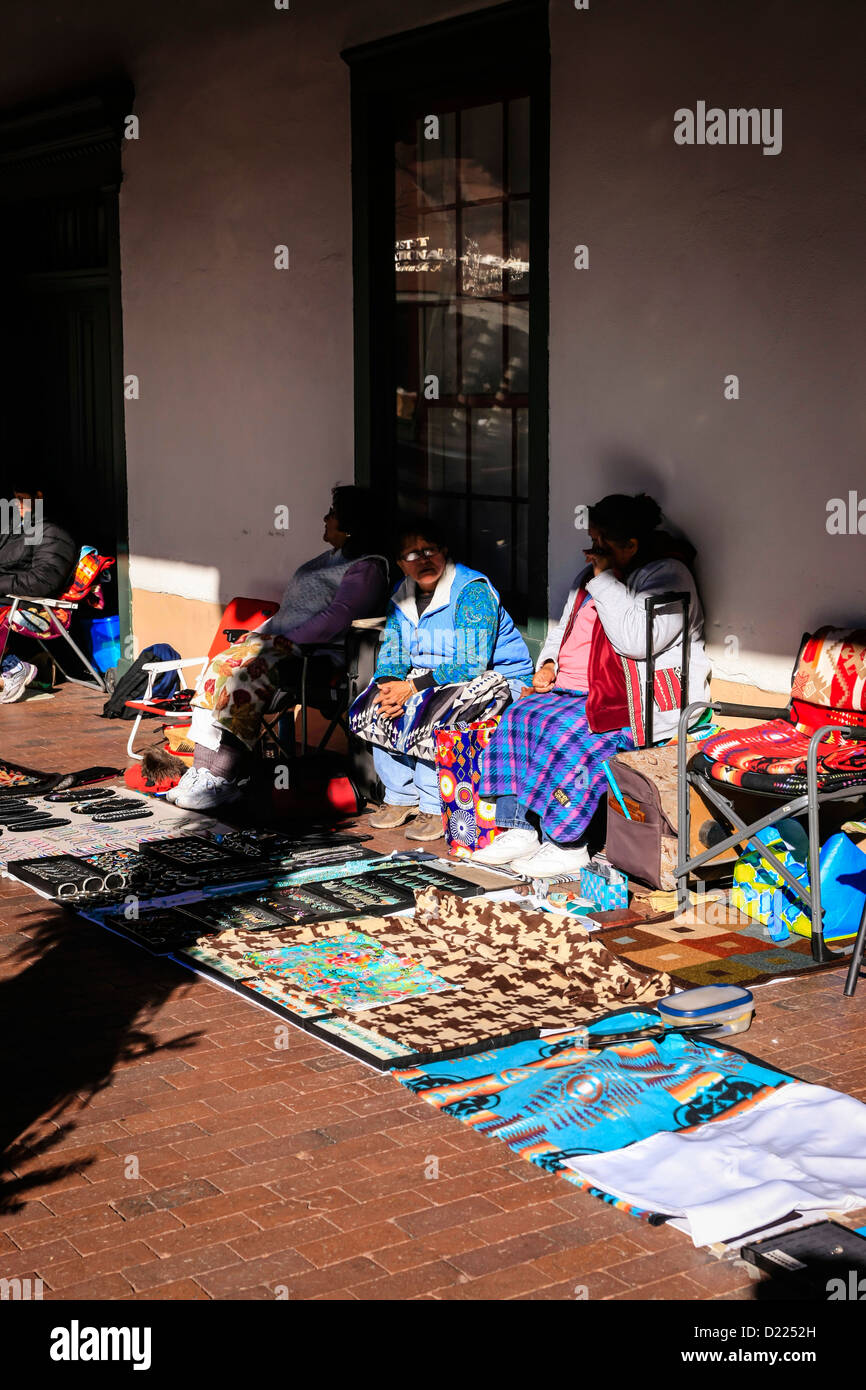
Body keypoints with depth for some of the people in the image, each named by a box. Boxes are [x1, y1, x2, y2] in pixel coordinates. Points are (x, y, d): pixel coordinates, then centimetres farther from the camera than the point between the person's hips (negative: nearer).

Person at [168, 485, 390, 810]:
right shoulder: (331, 557, 24)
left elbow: (338, 617, -19)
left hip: (318, 653, -10)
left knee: (241, 675, -29)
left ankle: (223, 780, -24)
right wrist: (264, 633, 12)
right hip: (280, 641, 10)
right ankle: (202, 771, -18)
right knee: (219, 667, -13)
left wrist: (287, 639, -19)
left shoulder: (367, 569, -8)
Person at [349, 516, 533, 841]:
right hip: (433, 676, 8)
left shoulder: (473, 590, -21)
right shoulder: (401, 596, 3)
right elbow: (392, 653, 4)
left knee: (428, 715, -32)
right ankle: (401, 797, 3)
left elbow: (470, 665, -27)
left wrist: (412, 687, -29)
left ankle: (435, 808, -16)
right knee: (372, 707, -8)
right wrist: (388, 687, -20)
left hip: (495, 677, -8)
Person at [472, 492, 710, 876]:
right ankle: (519, 830, -14)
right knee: (518, 718, -14)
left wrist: (605, 578, -19)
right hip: (576, 689, 9)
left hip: (645, 700, -9)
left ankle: (566, 845, -19)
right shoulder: (591, 576, 18)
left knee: (567, 733, -30)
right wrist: (548, 664, 9)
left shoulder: (667, 575, -10)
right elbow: (564, 629, 31)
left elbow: (635, 640, -26)